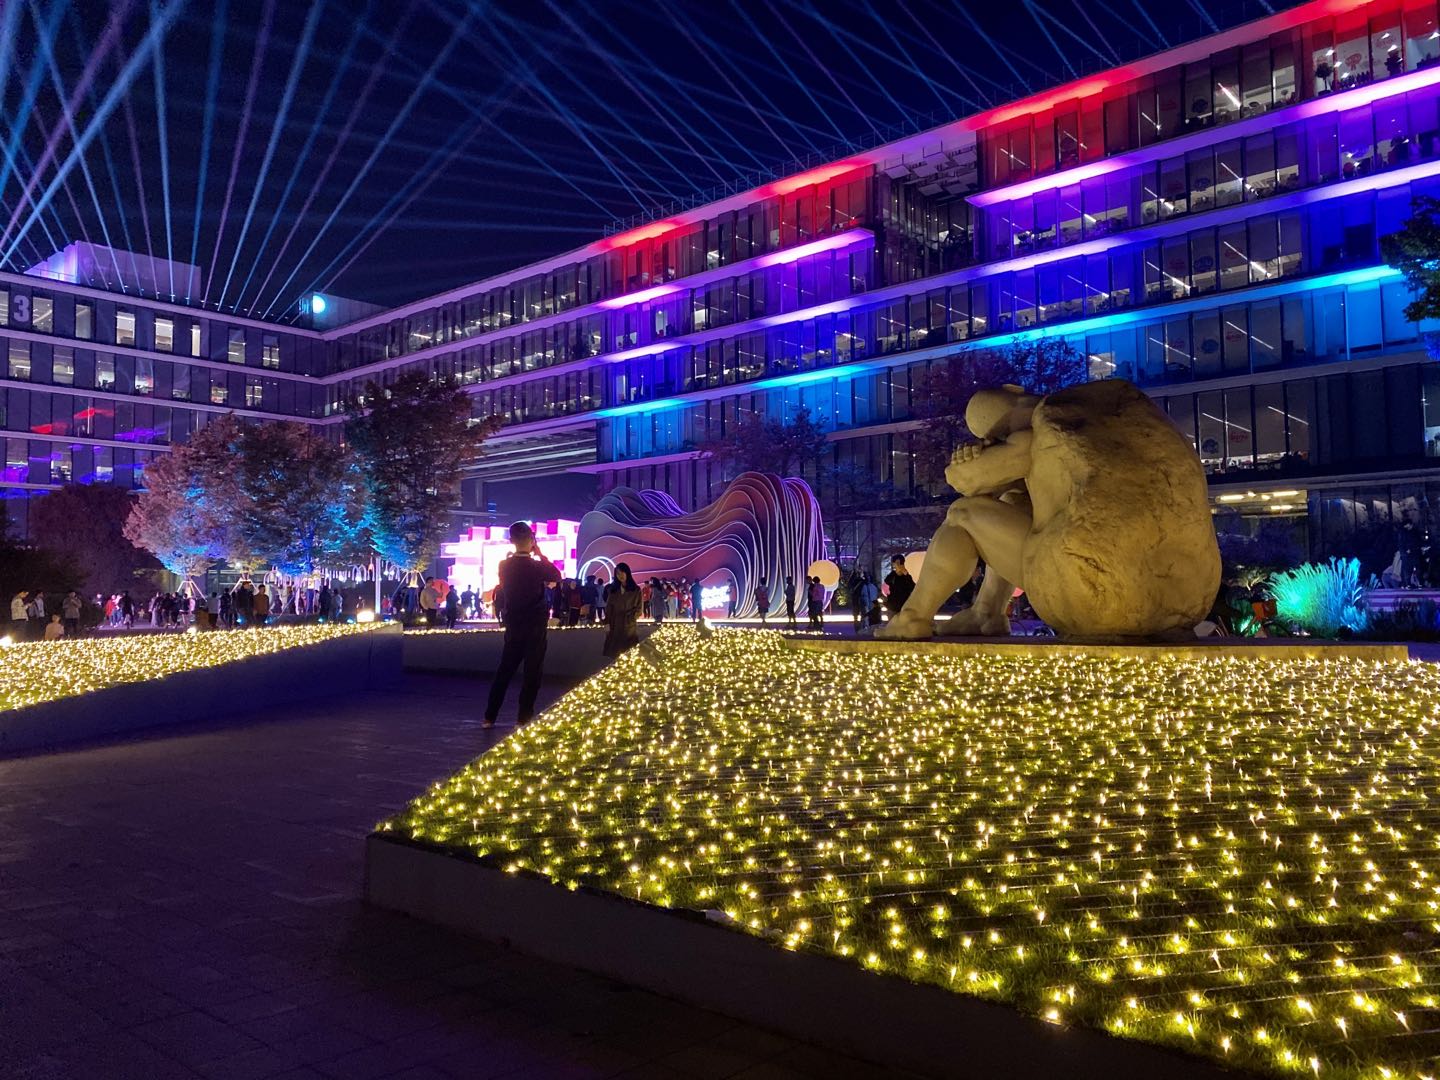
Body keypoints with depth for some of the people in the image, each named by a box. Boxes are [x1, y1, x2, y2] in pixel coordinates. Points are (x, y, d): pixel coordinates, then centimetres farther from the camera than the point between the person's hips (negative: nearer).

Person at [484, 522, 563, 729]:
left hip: (513, 624, 4)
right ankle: (524, 717, 3)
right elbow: (556, 577, 5)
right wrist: (540, 554, 4)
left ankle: (490, 716, 13)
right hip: (535, 626, -4)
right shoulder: (537, 566, -13)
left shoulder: (504, 566, -1)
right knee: (533, 671, 4)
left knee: (505, 669, 13)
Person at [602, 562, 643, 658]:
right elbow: (608, 608, 6)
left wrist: (630, 618, -14)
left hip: (629, 628, -2)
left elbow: (638, 609, 1)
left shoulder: (636, 590, 3)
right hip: (614, 627, 2)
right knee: (614, 654, 0)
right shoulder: (612, 589, 10)